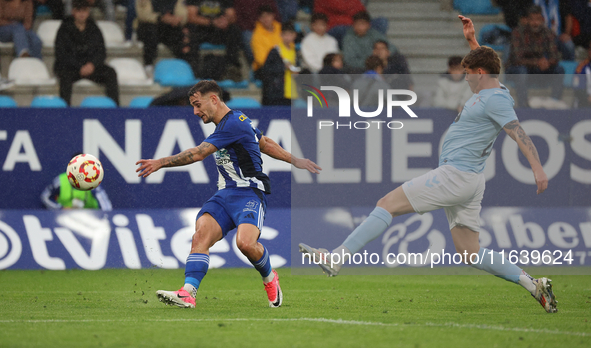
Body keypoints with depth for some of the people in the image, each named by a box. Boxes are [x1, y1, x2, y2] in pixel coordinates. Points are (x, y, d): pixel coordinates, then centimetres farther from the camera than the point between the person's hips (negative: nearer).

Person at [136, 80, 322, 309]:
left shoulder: (233, 124, -14)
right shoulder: (229, 123, 18)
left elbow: (197, 154, -20)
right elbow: (266, 144, 29)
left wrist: (160, 163, -17)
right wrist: (294, 160, 38)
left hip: (249, 193, -9)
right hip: (225, 195, 9)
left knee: (245, 242, -29)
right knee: (200, 235, -17)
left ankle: (270, 279, 4)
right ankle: (188, 294, -30)